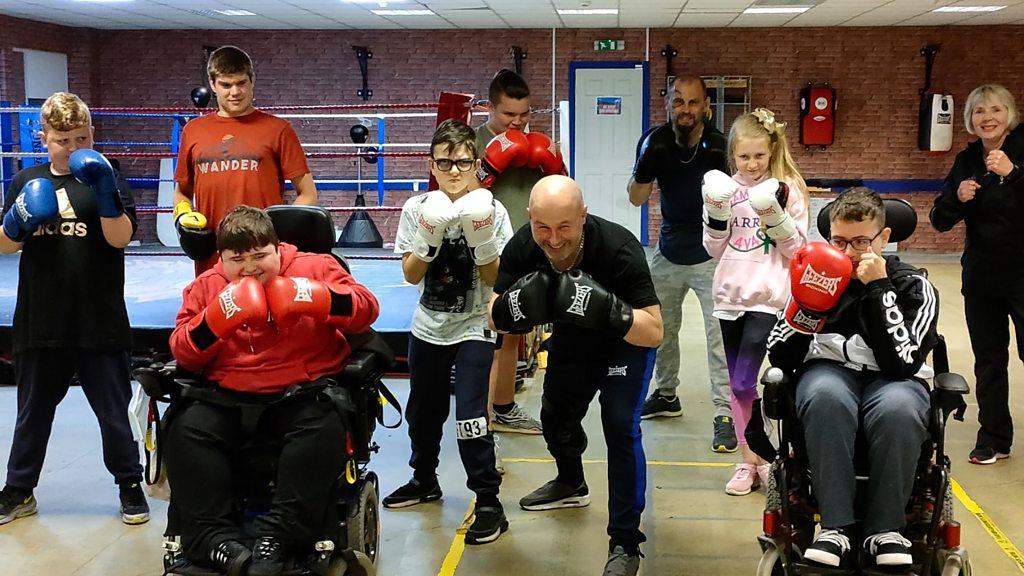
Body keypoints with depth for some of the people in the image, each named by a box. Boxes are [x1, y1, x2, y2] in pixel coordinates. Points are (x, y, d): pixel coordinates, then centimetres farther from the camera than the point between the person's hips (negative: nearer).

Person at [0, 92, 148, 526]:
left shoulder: (104, 178, -2)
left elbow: (121, 237, -13)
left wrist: (105, 192, -26)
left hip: (100, 322, -3)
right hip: (39, 322, 3)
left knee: (114, 409, 7)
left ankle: (130, 484, 22)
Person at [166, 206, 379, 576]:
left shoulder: (314, 268, 4)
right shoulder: (206, 287, 12)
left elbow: (366, 309, -4)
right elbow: (183, 354, 5)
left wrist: (319, 298, -22)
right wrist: (214, 319, -15)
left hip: (302, 393, -2)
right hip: (227, 398, 3)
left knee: (322, 429, -33)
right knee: (186, 430, -24)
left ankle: (275, 538, -29)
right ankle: (216, 538, -21)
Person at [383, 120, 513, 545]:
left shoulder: (491, 210, -9)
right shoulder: (417, 209, -3)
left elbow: (494, 278, -10)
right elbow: (411, 275, -6)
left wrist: (481, 239, -25)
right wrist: (429, 240, -22)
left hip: (473, 328, -4)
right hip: (428, 328, 4)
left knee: (470, 417, -12)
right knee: (422, 412, 18)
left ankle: (488, 502, -1)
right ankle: (424, 481, 41)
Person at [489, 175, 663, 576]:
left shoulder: (618, 249, -39)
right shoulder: (522, 249, -28)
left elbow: (654, 333, -39)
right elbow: (494, 318, -18)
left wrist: (606, 310, -56)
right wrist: (517, 305, -41)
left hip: (626, 341, -5)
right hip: (571, 339, 5)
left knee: (620, 426, -18)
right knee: (556, 416, 20)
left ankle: (624, 543, -5)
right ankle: (571, 485, 52)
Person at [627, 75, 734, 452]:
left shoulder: (719, 145, -17)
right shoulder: (655, 142, -7)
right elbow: (637, 199, -6)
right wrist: (645, 165, -24)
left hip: (711, 254, -5)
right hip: (669, 251, 5)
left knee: (720, 334, -11)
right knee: (660, 328, 17)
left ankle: (725, 415, -7)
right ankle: (666, 395, 37)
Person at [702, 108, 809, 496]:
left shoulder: (787, 189, -3)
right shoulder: (725, 189, 7)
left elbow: (797, 249, -3)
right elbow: (714, 249, 8)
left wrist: (775, 217, -18)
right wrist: (715, 213, -8)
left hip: (768, 298, -5)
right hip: (730, 296, 5)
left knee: (744, 383, -11)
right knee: (736, 385, 9)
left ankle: (753, 459, 7)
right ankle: (750, 460, 20)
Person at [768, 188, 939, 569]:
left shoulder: (915, 287, 3)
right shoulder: (818, 276, 8)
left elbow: (902, 363, -15)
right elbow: (780, 360, 2)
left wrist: (878, 288, -15)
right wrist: (807, 307, -15)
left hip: (892, 380, -1)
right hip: (830, 371, 1)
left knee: (898, 408, -38)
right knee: (825, 398, -37)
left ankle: (885, 531, -20)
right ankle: (836, 529, -30)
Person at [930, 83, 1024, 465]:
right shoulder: (966, 161, 6)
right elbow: (940, 221, 5)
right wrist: (957, 197, -13)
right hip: (981, 278, 5)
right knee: (989, 360, 12)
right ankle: (993, 438, 22)